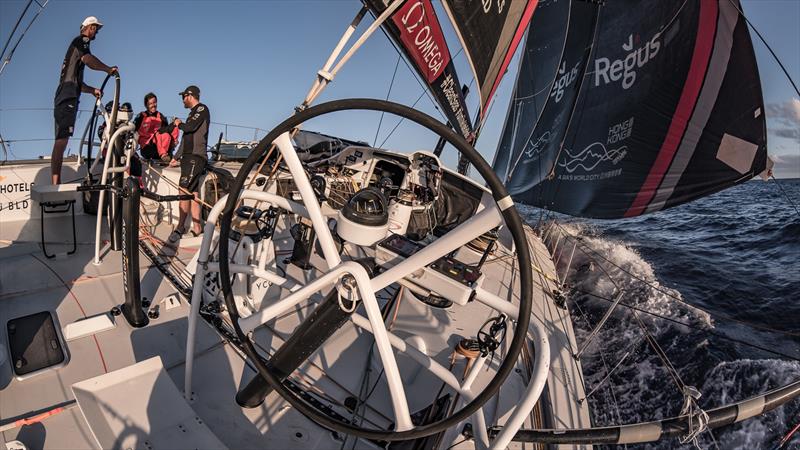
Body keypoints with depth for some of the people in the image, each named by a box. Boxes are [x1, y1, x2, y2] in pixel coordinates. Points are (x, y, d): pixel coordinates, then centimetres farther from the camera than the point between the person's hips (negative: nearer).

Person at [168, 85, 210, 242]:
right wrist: (176, 157, 29)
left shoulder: (202, 109, -2)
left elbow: (190, 127, -17)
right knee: (193, 193, 4)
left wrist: (179, 124, 4)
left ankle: (180, 227, -15)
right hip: (188, 157, 10)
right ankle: (196, 228, 4)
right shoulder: (193, 113, 27)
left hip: (196, 157, -10)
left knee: (184, 191, -16)